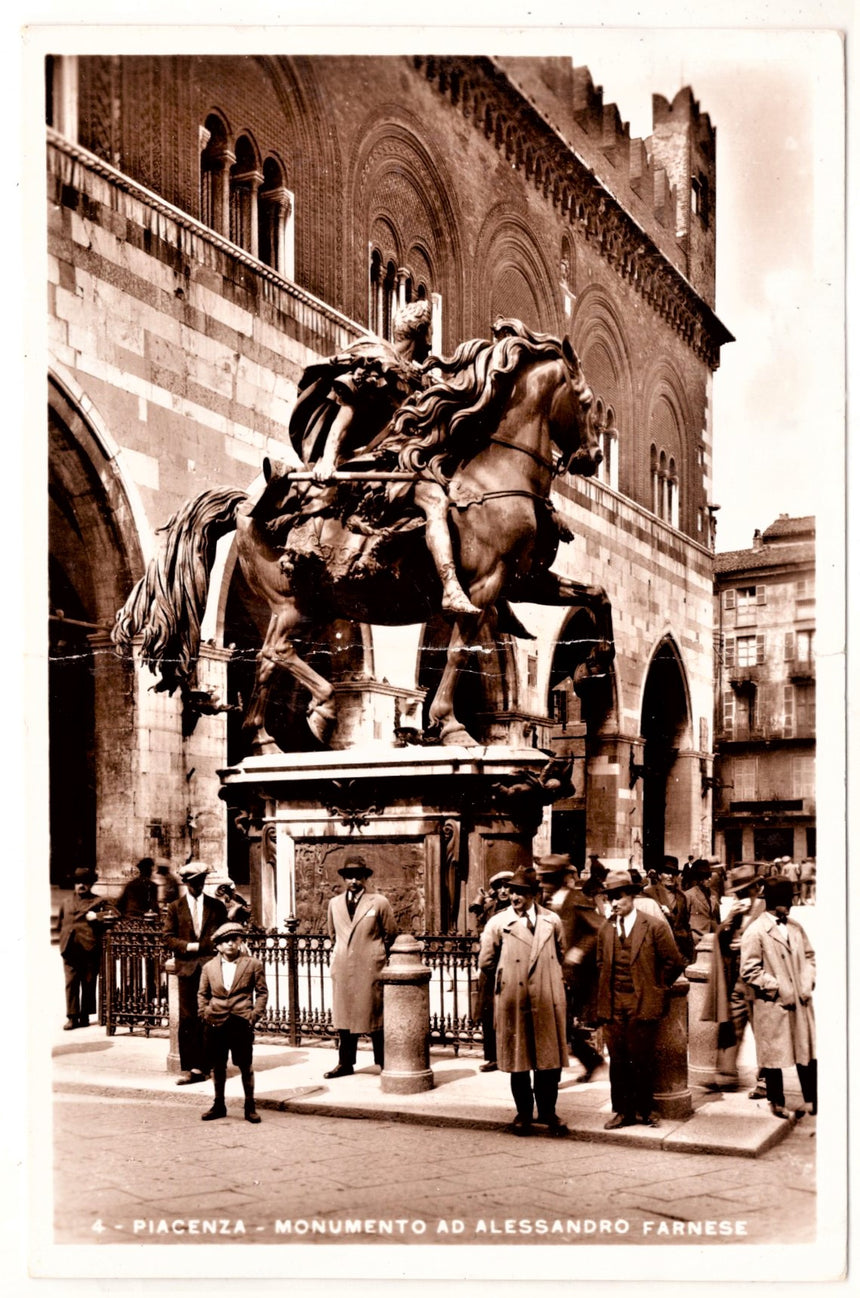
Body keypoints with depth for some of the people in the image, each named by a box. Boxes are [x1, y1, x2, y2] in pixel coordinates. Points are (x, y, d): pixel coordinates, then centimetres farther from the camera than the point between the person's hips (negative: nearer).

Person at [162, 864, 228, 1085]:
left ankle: (205, 1065, 4)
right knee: (187, 1018, -3)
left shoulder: (216, 906, 10)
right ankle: (189, 1068, 1)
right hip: (187, 967, 0)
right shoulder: (175, 907, 9)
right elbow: (168, 938, 3)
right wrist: (190, 946, -12)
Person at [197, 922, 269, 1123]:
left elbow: (262, 993, 3)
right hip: (216, 1022, 2)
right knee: (218, 1065, 11)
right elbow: (202, 994, 15)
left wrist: (254, 1016, -6)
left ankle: (250, 1107, 13)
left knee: (245, 1065, 3)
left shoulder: (253, 964, 1)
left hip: (241, 1022, -2)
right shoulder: (209, 967, 7)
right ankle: (219, 1105, 23)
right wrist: (204, 1015, 2)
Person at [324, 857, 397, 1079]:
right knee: (344, 1017, 7)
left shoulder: (379, 902, -2)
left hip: (371, 969, -4)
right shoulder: (335, 903, 10)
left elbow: (391, 934, 6)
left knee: (375, 1017, 2)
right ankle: (345, 1063, 16)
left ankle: (384, 1064, 10)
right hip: (343, 969, 4)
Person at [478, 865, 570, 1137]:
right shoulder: (498, 923, -2)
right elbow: (486, 961, 3)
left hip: (547, 999, 2)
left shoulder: (552, 921, 5)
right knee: (518, 1057, 7)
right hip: (513, 998, -1)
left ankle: (547, 1111, 20)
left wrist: (544, 972, 8)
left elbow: (561, 954, 17)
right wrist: (507, 972, 8)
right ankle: (524, 1113, 20)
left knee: (550, 1058, 6)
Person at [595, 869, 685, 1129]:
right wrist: (605, 995, 11)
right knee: (617, 1061, 6)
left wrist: (655, 988, 2)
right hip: (613, 1004, 4)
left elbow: (674, 963, -2)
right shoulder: (605, 930, 9)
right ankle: (622, 1111, 15)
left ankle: (644, 1111, 15)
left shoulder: (654, 927, -6)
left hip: (642, 1003, -4)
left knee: (642, 1061, 2)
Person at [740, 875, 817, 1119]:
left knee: (807, 1051, 10)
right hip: (772, 1006, -5)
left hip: (800, 1002, 6)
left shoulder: (795, 927, 7)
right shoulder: (755, 932, -11)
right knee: (774, 1054, 4)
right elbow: (749, 971, -13)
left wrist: (807, 983, 0)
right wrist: (777, 989, -14)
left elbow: (809, 956, 16)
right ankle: (777, 1103, 18)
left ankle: (812, 1100, 22)